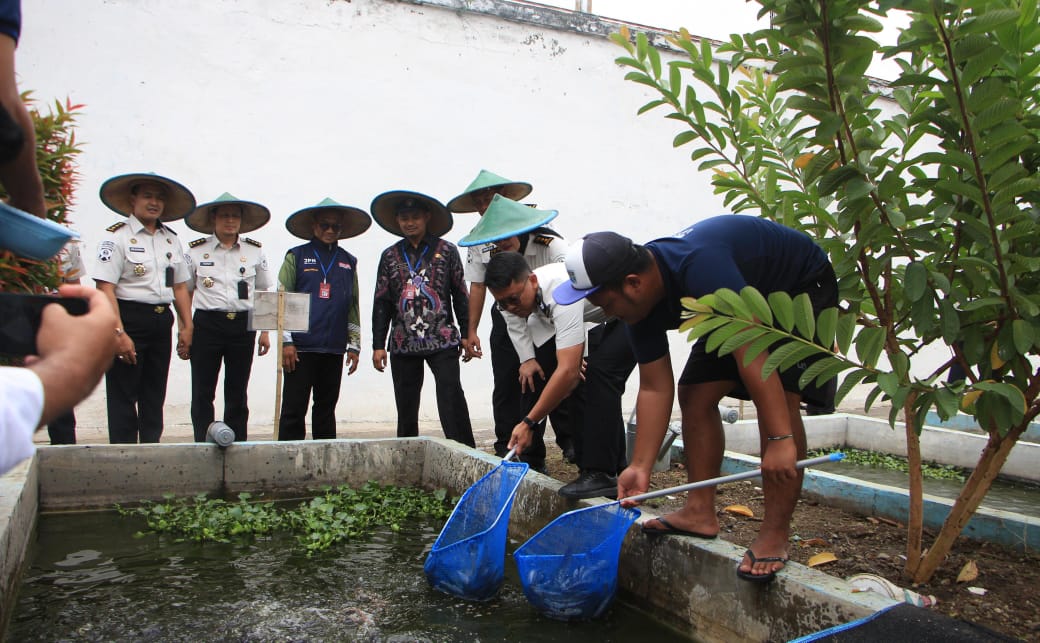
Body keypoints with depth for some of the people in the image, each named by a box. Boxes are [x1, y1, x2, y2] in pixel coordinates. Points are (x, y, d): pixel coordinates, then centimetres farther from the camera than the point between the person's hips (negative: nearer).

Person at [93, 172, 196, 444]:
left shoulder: (171, 239, 13)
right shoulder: (117, 236, -6)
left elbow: (180, 287, 15)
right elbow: (105, 288, -14)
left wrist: (186, 326, 7)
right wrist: (119, 333, -21)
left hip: (162, 321, 6)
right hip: (129, 319, -6)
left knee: (154, 397, 13)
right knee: (123, 397, -1)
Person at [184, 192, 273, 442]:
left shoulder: (255, 251, 8)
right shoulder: (196, 251, 5)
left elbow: (264, 294, 11)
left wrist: (265, 332, 6)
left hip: (243, 326, 1)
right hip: (206, 325, -1)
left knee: (238, 393, 7)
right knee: (202, 392, 1)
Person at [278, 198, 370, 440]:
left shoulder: (348, 262, 14)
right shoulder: (296, 256, 5)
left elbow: (353, 307, 15)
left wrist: (354, 346, 10)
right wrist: (286, 342, -7)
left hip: (334, 349, 3)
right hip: (300, 347, -3)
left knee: (326, 409, 10)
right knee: (294, 409, -2)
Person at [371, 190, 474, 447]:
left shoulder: (446, 251, 4)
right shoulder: (390, 256, 10)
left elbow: (460, 296, 7)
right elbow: (381, 303, 10)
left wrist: (467, 335, 5)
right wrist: (378, 344, 6)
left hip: (442, 340, -2)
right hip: (403, 343, 3)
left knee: (451, 399, -9)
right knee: (406, 406, 9)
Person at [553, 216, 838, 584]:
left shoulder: (699, 265, -39)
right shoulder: (642, 303, -13)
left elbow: (752, 353, -42)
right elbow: (654, 388, -9)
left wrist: (781, 439, -43)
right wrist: (640, 467, -12)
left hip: (803, 289, -8)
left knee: (779, 397, -22)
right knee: (695, 395, -1)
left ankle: (775, 536, -14)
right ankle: (701, 512, 7)